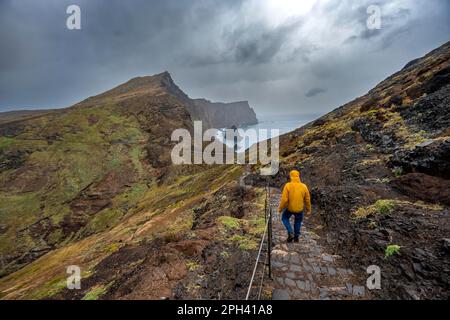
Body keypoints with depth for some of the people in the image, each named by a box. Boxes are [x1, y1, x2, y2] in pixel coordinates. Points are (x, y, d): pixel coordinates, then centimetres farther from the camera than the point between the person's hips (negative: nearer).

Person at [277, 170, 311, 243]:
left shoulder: (288, 186, -19)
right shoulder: (304, 186, -9)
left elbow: (284, 199, -19)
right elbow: (307, 200, 0)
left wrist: (280, 208, -5)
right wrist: (308, 209, 14)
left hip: (289, 208, -2)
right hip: (299, 209, 3)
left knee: (285, 218, 24)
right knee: (298, 221, 27)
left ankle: (290, 233, 12)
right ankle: (296, 237, 35)